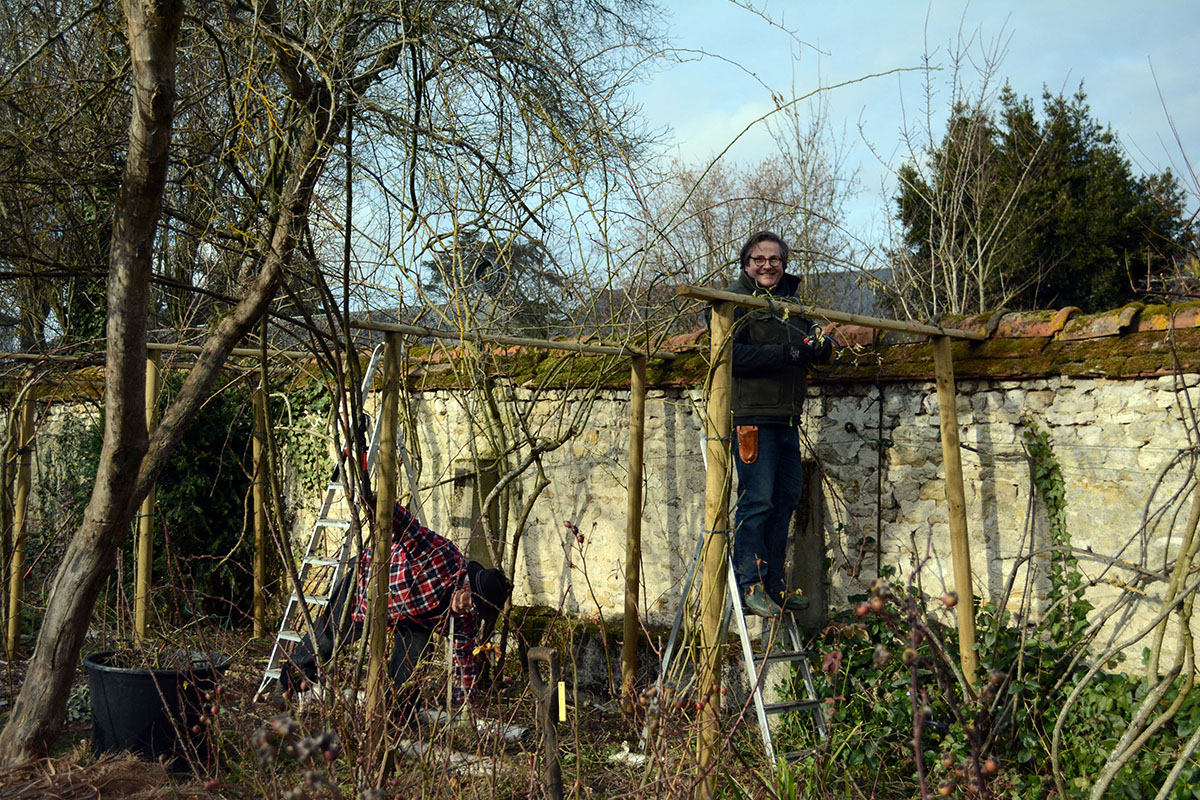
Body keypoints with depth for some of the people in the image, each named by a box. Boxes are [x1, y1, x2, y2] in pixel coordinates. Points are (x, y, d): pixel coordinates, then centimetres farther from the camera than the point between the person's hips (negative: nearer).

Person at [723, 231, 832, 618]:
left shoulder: (790, 300, 19)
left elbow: (811, 346, 24)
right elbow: (729, 354, -18)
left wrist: (820, 346, -1)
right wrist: (786, 353, -21)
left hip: (787, 418, 8)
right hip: (752, 415, -8)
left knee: (786, 498, 10)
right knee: (757, 500, -7)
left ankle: (774, 581, 19)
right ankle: (750, 583, 1)